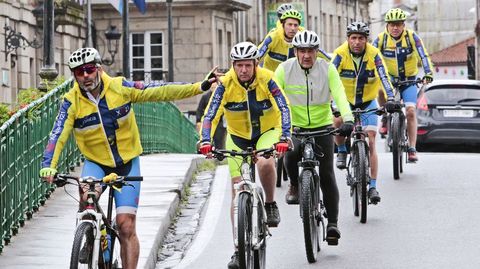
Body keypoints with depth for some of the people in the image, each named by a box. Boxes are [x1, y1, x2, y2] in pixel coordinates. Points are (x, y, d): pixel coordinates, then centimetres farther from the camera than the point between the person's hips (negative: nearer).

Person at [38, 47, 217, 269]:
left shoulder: (119, 87, -12)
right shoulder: (71, 102, -13)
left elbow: (160, 92, -11)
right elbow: (58, 136, -22)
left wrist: (200, 87, -15)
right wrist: (48, 167, -38)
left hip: (127, 163, 0)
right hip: (95, 163, 0)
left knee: (126, 226, -6)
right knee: (87, 197, -32)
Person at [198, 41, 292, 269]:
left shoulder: (267, 79, -21)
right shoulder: (226, 84, -19)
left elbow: (284, 109, -28)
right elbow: (210, 115, -22)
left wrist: (284, 138, -42)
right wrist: (205, 142, -38)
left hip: (267, 132, -2)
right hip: (238, 137, 2)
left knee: (265, 164, -36)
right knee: (237, 190, -5)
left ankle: (270, 204, -7)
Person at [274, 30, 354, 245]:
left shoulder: (327, 69, -9)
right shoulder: (285, 70, -10)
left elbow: (340, 96, -19)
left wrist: (347, 120, -34)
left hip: (322, 126, 0)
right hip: (295, 127, 0)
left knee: (327, 176, -6)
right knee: (292, 154, -32)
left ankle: (332, 223, 3)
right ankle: (295, 185, 0)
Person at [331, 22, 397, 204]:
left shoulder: (374, 55, -18)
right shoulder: (340, 54, -19)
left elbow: (384, 78, -25)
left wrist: (390, 99, -39)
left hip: (368, 102, 0)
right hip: (345, 100, 0)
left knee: (370, 142, -8)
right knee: (337, 122, -32)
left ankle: (373, 187, -4)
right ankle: (342, 151, -1)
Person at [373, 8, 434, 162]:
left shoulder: (412, 37, -14)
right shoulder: (381, 39, -11)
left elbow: (423, 56, -21)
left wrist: (428, 74, -35)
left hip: (409, 80, -1)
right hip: (390, 78, 1)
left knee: (411, 111, -14)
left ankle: (412, 149, -10)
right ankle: (385, 119, -10)